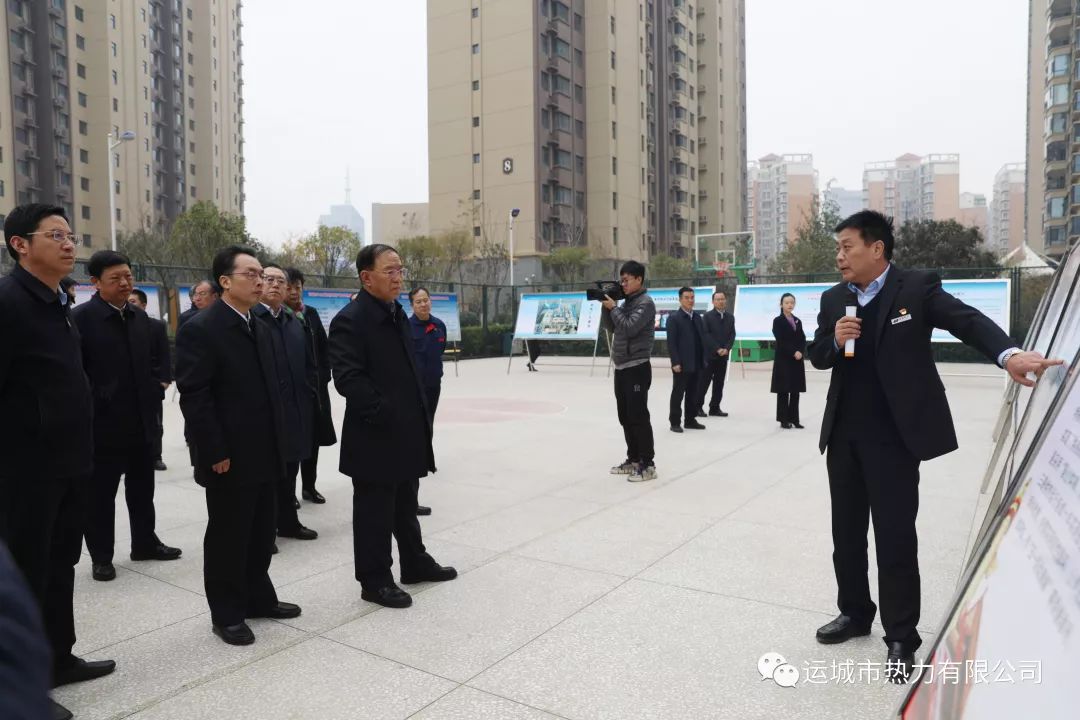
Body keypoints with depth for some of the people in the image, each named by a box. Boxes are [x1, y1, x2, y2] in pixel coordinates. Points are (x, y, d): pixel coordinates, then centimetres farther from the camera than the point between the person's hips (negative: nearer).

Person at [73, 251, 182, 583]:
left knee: (143, 489, 16)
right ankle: (101, 556, 20)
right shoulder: (81, 317, -10)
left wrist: (154, 398, 8)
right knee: (100, 494, 7)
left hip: (142, 421, 6)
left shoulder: (140, 317, 10)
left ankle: (145, 543, 30)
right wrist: (94, 406, -15)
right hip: (104, 423, -6)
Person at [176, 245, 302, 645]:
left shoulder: (261, 329, 13)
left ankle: (258, 598, 31)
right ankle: (226, 614, 20)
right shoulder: (200, 329, -12)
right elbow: (194, 397, -17)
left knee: (261, 533, 16)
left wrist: (278, 442, 11)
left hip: (264, 455, 8)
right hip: (229, 458, -7)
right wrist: (215, 453, -19)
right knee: (227, 536, 6)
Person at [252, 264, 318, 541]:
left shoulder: (294, 320, 14)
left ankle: (288, 522, 28)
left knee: (289, 470, 16)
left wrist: (308, 396, 8)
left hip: (294, 409, 7)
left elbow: (308, 362, 16)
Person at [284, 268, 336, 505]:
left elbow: (324, 347, 11)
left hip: (315, 386, 5)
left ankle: (309, 486, 24)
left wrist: (323, 375, 4)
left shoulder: (311, 313, 8)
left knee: (313, 438, 11)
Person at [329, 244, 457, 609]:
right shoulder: (350, 319, -16)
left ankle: (415, 563, 35)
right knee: (374, 510, 5)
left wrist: (416, 414, 13)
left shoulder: (397, 314, 13)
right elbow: (348, 378, -23)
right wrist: (384, 414, -22)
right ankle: (375, 580, 18)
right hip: (376, 435, -9)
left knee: (406, 504, 21)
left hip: (406, 430, 9)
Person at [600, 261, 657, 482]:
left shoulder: (646, 303, -10)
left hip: (637, 368, -9)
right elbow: (609, 326, 16)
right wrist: (606, 306, 3)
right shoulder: (626, 302, 15)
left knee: (639, 417, -8)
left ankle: (648, 465, -2)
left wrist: (613, 307, -11)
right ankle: (633, 460, 22)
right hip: (621, 367, 9)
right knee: (625, 417, 13)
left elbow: (630, 328, -21)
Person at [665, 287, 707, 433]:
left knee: (693, 394, 12)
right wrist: (675, 362, -18)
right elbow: (671, 343, -13)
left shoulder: (698, 317, 13)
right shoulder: (673, 318, -8)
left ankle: (690, 420, 21)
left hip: (696, 364, 6)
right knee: (678, 394, 1)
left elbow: (702, 339, 14)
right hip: (681, 364, -6)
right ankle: (675, 422, 8)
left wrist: (704, 359, 8)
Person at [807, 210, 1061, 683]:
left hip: (894, 436, -5)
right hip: (843, 434, 5)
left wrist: (1009, 354, -38)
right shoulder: (833, 299, 7)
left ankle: (901, 639, 17)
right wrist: (834, 341, -12)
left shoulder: (917, 287, -7)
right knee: (846, 531, 14)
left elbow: (967, 319, -19)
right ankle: (855, 612, 33)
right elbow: (817, 357, 11)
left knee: (895, 536, 1)